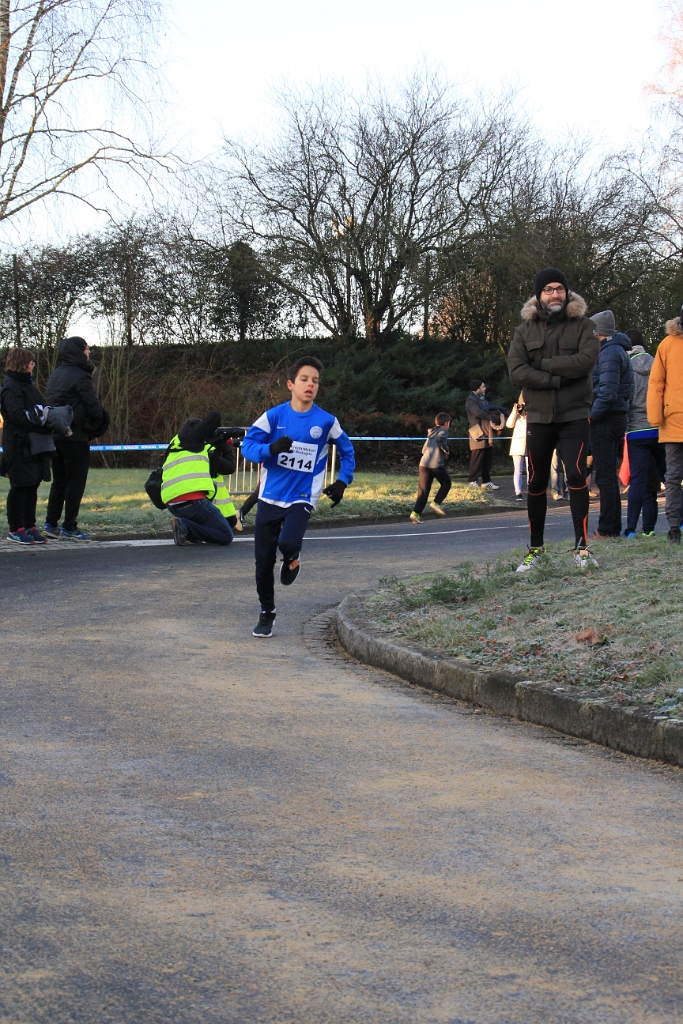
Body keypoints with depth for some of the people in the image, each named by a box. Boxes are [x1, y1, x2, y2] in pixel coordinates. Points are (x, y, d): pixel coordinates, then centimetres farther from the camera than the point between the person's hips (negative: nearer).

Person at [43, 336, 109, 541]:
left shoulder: (54, 376, 13)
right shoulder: (79, 376, -13)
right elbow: (93, 406, -14)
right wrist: (97, 426, 4)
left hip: (54, 435, 8)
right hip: (75, 437, -8)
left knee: (59, 480, 16)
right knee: (76, 481, -2)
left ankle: (51, 523, 15)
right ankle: (69, 528, -3)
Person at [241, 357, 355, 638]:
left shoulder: (327, 421, -3)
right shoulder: (273, 416, -4)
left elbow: (347, 452, 14)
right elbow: (247, 447, -9)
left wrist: (343, 481, 3)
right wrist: (271, 449, -27)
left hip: (302, 499, -1)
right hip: (270, 497, 2)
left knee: (288, 543, -28)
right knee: (263, 560, 5)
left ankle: (292, 558, 10)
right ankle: (266, 613, 24)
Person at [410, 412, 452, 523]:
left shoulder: (431, 433, 25)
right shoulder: (443, 431, 4)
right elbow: (440, 440, -18)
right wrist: (447, 450, -3)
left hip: (423, 464, 6)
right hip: (436, 464, -6)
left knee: (423, 490, 3)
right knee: (446, 483, 16)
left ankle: (416, 512, -11)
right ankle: (436, 503, 1)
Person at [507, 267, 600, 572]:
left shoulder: (583, 326, 1)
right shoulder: (524, 330, 6)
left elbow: (586, 360, -17)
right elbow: (516, 371, -8)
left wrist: (543, 365, -14)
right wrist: (556, 379, -18)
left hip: (574, 415, -2)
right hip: (538, 417, 3)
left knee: (576, 475, -15)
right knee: (536, 483, 8)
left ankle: (581, 546, -10)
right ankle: (535, 548, 20)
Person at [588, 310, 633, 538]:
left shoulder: (609, 353, -14)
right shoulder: (616, 350, 18)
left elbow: (607, 392, -23)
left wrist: (590, 416, -19)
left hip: (605, 419, -10)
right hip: (616, 417, 10)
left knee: (605, 476, -8)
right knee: (609, 475, 14)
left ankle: (607, 528, -7)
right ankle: (613, 526, 17)